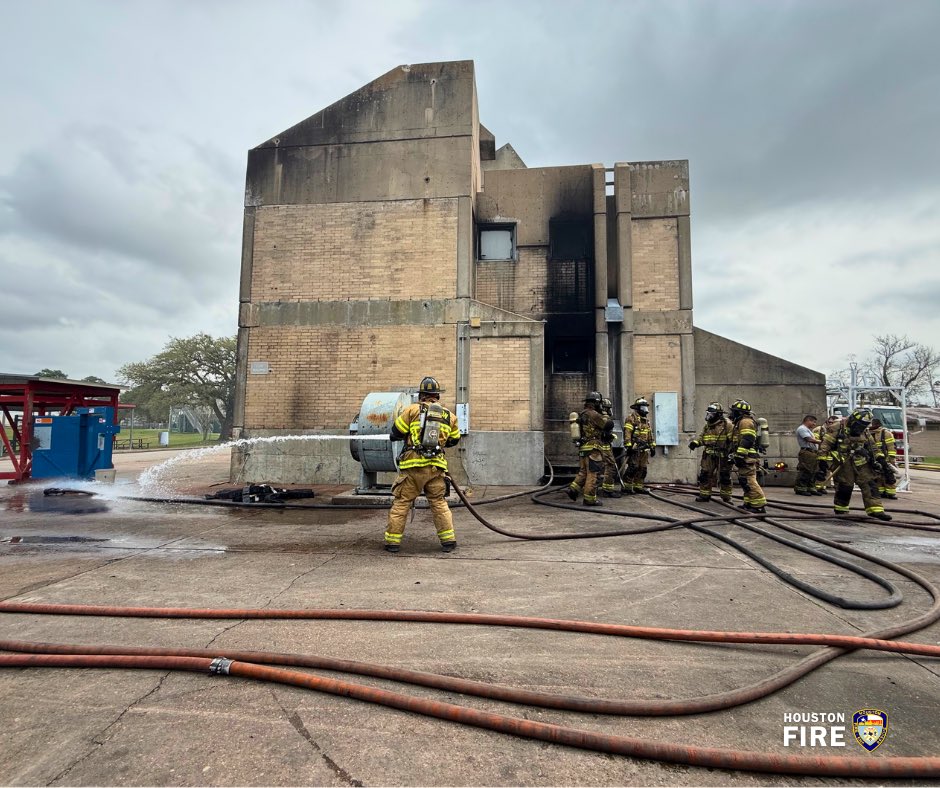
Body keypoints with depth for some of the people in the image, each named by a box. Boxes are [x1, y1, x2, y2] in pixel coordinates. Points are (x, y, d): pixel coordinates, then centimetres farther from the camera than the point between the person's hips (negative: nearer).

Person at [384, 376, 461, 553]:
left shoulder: (413, 410, -1)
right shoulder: (449, 416, 9)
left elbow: (395, 433, 3)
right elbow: (453, 440, 19)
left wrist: (408, 434, 25)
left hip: (413, 466, -3)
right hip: (436, 467, 3)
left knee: (401, 503, 8)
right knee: (439, 503, 15)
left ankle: (392, 541, 12)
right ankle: (448, 540, 14)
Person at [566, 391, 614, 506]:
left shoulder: (582, 414, 14)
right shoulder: (593, 414, -15)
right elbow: (608, 424, -17)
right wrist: (607, 417, 4)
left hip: (583, 448, 9)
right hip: (592, 448, -9)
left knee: (583, 471, 18)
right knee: (592, 473, -2)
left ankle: (572, 489, 12)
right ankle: (589, 499, 2)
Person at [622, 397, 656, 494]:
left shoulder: (647, 420, 19)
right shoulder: (631, 418, -7)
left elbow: (650, 435, 24)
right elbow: (627, 433, -15)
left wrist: (652, 447, 20)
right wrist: (628, 446, -21)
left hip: (644, 449, 8)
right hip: (635, 448, -8)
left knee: (642, 469, 10)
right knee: (633, 468, -9)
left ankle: (638, 486, 18)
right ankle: (627, 487, -4)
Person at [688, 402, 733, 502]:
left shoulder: (726, 424, -10)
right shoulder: (707, 425, 9)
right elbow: (701, 438, 15)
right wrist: (695, 442, -6)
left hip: (723, 456, -5)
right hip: (709, 455, 5)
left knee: (725, 477, 7)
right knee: (704, 474, 4)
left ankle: (726, 497, 21)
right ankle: (704, 495, 16)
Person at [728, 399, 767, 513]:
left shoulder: (746, 422, -11)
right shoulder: (741, 422, 23)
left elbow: (747, 441, -21)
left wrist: (739, 455, -23)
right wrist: (734, 455, 30)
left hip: (747, 458, -11)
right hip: (746, 458, 11)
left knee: (749, 481, -13)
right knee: (745, 480, 14)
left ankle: (759, 505, -14)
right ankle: (749, 503, 20)